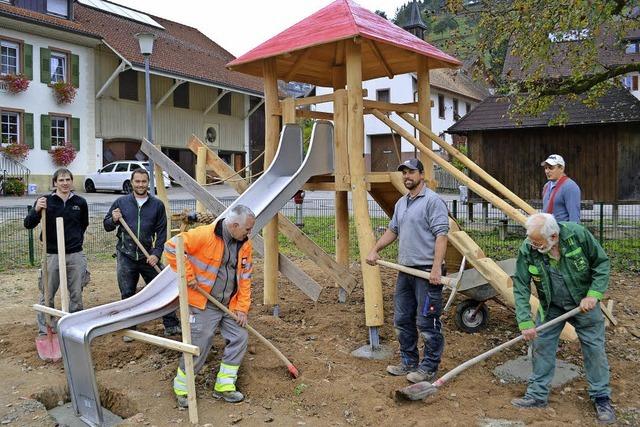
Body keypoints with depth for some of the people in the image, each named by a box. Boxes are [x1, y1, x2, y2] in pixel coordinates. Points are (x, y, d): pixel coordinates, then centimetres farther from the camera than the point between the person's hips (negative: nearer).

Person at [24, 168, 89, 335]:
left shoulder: (80, 202, 2)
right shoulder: (45, 201, -5)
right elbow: (28, 224, -10)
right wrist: (36, 210, -27)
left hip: (75, 255, 2)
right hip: (52, 255, -2)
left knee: (76, 294, 9)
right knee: (47, 295, 4)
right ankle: (44, 331, 16)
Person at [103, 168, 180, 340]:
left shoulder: (157, 205, 1)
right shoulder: (121, 202, 2)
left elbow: (161, 232, 2)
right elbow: (106, 226, 9)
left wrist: (156, 254, -8)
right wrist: (114, 220, -14)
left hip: (148, 257, 0)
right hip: (125, 257, 0)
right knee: (127, 294, 8)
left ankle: (171, 325, 14)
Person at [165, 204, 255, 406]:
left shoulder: (244, 244, 2)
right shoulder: (204, 235, -19)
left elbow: (245, 278, 7)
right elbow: (172, 248, -19)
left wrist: (242, 308, 1)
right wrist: (188, 276, -18)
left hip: (229, 305, 7)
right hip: (203, 304, -6)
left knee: (240, 338, 5)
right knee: (199, 346, -3)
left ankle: (224, 386, 19)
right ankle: (182, 388, 21)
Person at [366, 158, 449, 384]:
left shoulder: (432, 201, -10)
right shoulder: (401, 203, 17)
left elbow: (441, 235, -17)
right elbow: (392, 230, 25)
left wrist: (436, 268, -24)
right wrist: (375, 250, 13)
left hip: (427, 271, -9)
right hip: (405, 270, 9)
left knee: (427, 323, -1)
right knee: (402, 320, 15)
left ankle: (429, 368, 11)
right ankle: (409, 362, 28)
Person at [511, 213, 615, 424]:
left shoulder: (578, 234, -27)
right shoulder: (527, 250, -24)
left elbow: (602, 262, -12)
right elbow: (520, 288, -19)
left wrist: (593, 295, -21)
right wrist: (525, 322, -24)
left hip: (584, 303, -1)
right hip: (550, 307, 1)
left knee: (594, 347, 6)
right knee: (541, 346, 2)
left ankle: (602, 398, 24)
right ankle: (537, 395, 16)